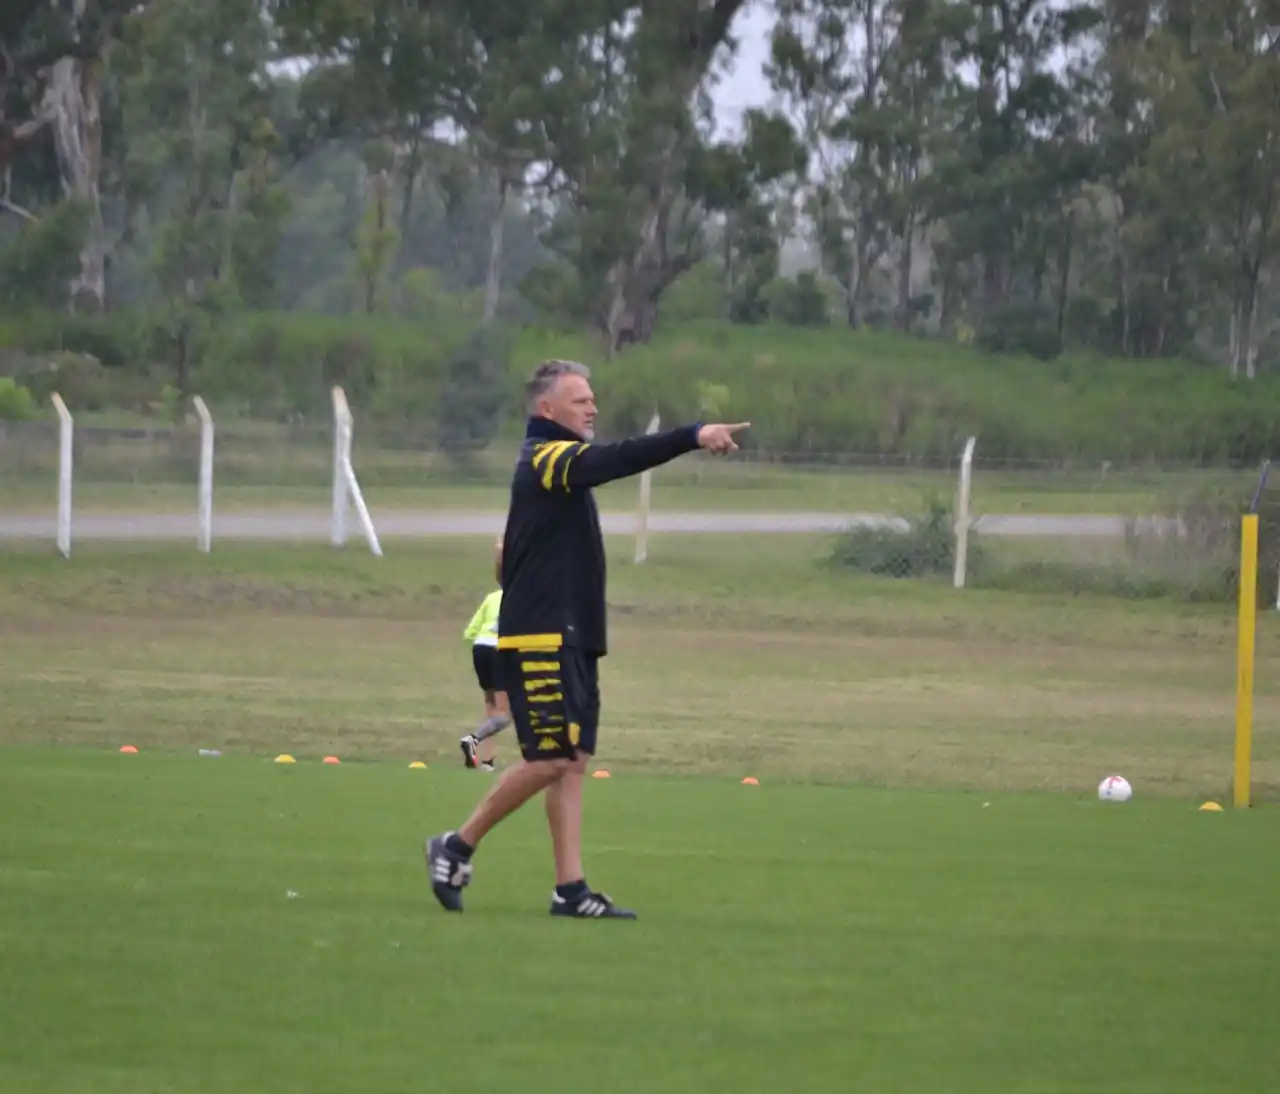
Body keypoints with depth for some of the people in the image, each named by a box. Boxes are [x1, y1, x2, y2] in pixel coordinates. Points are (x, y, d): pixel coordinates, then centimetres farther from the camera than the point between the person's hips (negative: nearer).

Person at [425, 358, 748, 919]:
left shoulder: (550, 463, 19)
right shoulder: (547, 458, -12)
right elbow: (618, 459, -29)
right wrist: (693, 436, -37)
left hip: (570, 639, 10)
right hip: (541, 640, -10)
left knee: (572, 761, 5)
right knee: (550, 759, -9)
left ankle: (570, 889, 2)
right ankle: (457, 848, 4)